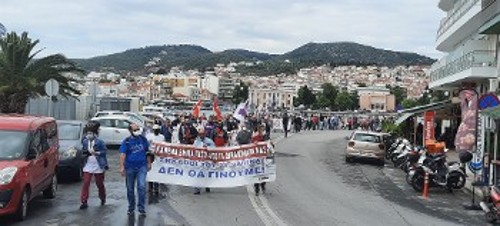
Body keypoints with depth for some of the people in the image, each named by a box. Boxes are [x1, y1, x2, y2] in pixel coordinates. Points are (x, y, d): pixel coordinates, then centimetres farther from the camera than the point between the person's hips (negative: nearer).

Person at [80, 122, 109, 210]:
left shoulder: (99, 142, -9)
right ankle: (84, 201, -3)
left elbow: (105, 151, -9)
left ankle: (103, 198, 34)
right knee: (86, 183, -7)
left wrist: (96, 153, -22)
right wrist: (85, 152, -8)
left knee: (100, 183, 10)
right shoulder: (84, 142, 3)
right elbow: (83, 151, 15)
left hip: (98, 166, -3)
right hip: (88, 166, 3)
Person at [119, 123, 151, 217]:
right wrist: (122, 167, -21)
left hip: (142, 167, 0)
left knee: (142, 186, -11)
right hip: (130, 168, 0)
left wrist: (149, 163, 10)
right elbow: (122, 154, -12)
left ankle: (141, 208, -1)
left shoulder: (143, 139, 2)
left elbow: (147, 152, 11)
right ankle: (131, 207, 28)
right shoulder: (126, 142, -4)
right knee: (130, 189, 11)